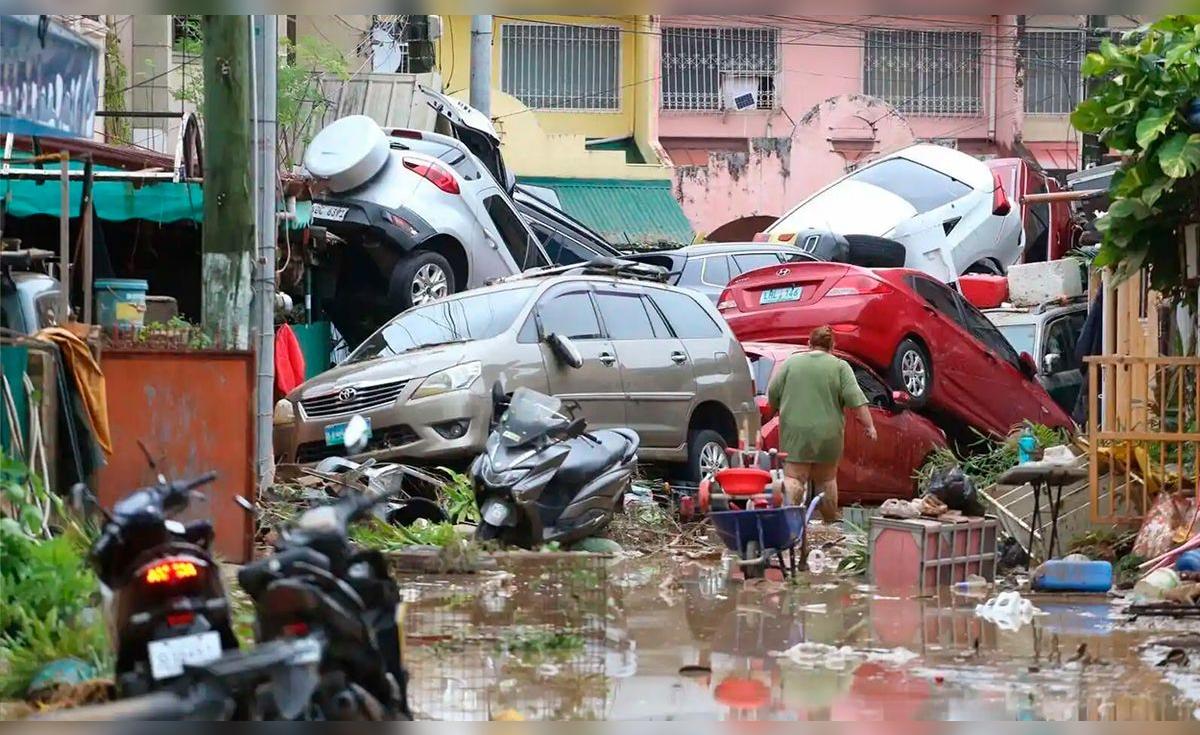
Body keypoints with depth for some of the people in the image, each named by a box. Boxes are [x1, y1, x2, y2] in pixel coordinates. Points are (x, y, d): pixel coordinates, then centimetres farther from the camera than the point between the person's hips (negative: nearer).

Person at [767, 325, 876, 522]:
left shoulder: (791, 362, 5)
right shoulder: (840, 367, 1)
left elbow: (772, 393, 7)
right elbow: (856, 399, -7)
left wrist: (780, 410, 25)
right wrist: (869, 425, -4)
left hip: (795, 432, 0)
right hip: (827, 434, 0)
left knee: (793, 477, -3)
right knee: (826, 480, 11)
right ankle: (830, 522, 18)